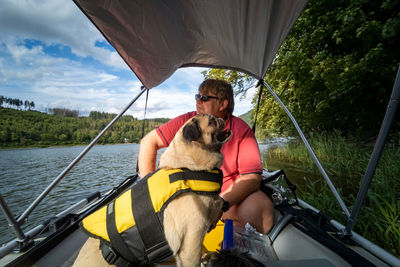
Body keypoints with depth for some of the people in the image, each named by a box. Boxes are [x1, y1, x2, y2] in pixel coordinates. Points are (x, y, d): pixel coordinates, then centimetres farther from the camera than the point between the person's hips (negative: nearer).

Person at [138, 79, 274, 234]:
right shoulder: (186, 122, -7)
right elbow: (149, 142, -4)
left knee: (261, 206, -30)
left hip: (232, 194, -2)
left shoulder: (241, 130, -11)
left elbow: (252, 177, -16)